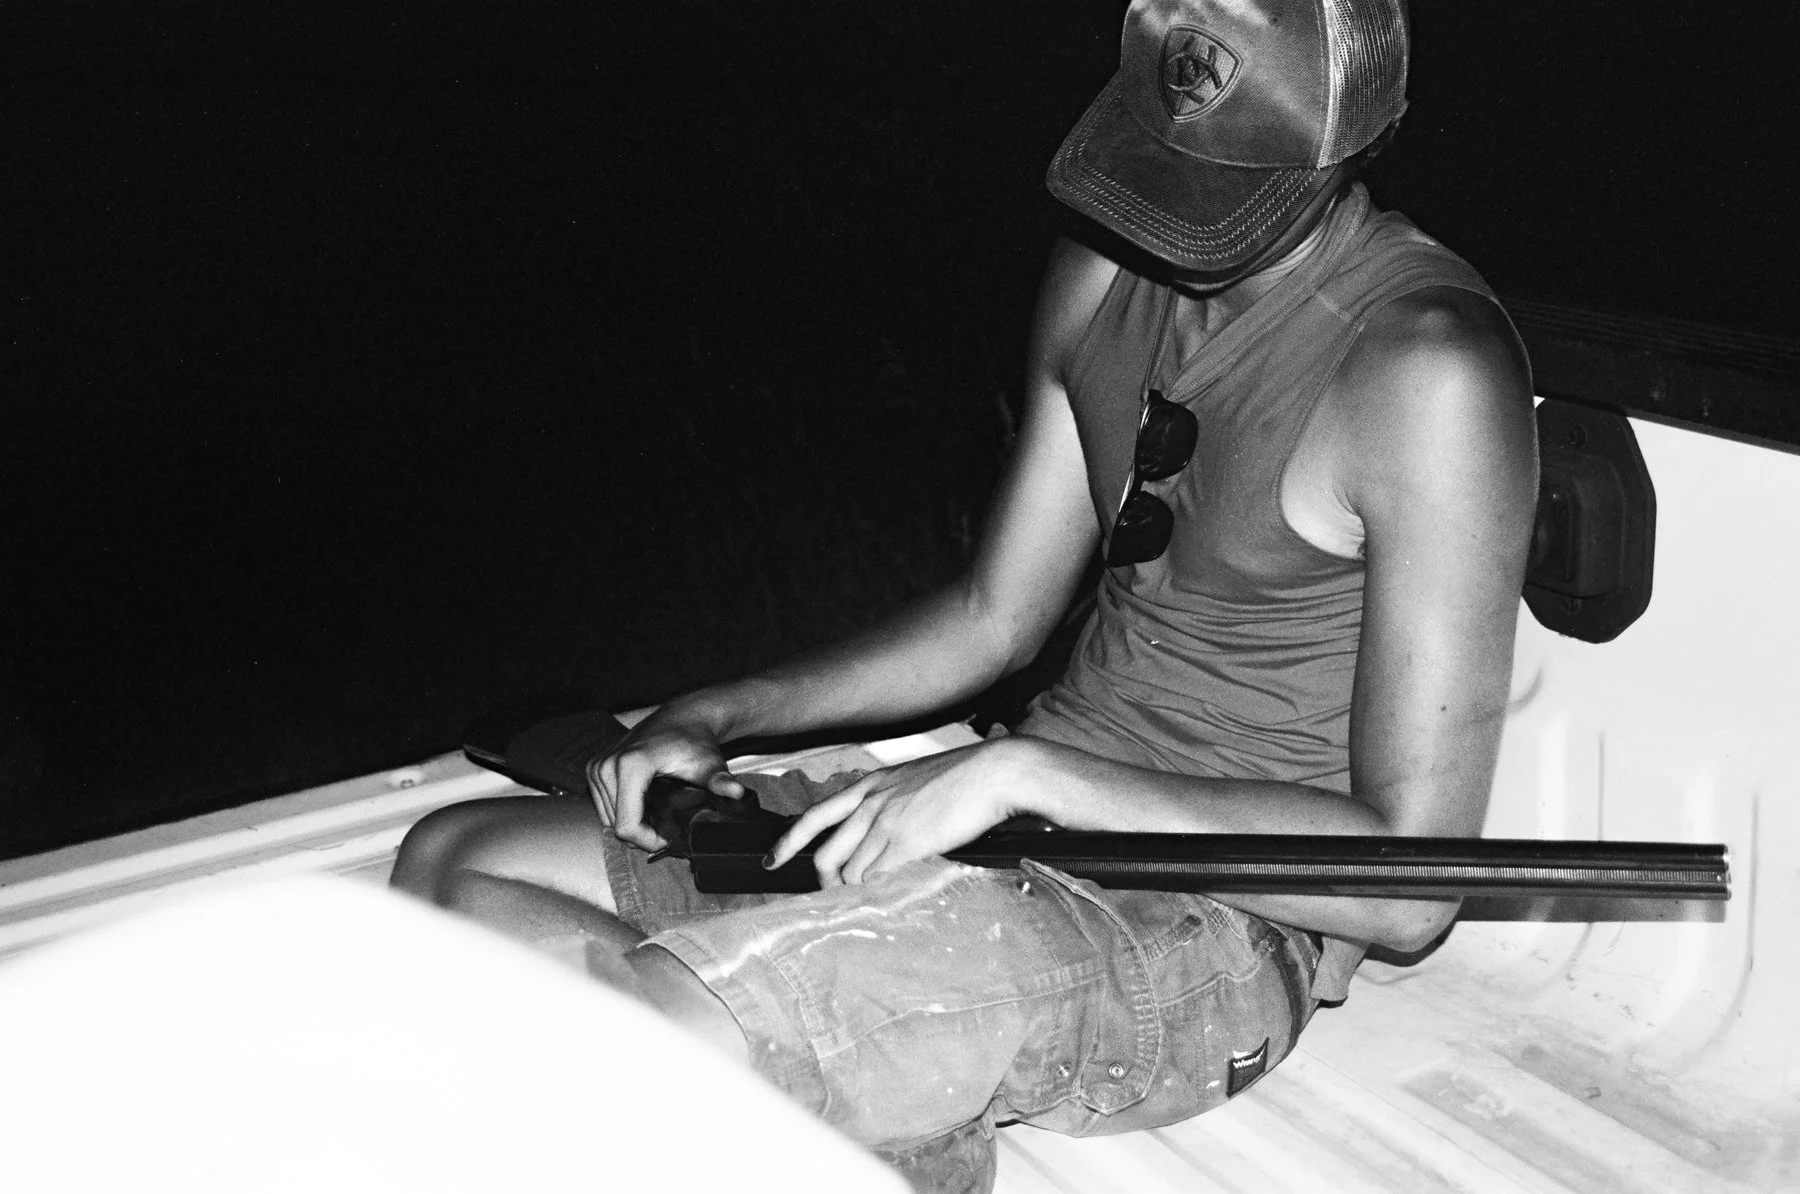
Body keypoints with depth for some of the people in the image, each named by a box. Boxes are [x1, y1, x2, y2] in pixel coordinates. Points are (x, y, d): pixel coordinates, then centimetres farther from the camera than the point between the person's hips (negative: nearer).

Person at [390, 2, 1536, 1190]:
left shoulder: (1427, 373, -19)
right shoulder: (1105, 271, 6)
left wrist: (1024, 769, -23)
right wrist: (716, 718, 3)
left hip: (1213, 925, -8)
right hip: (1028, 823, 8)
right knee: (453, 863, 2)